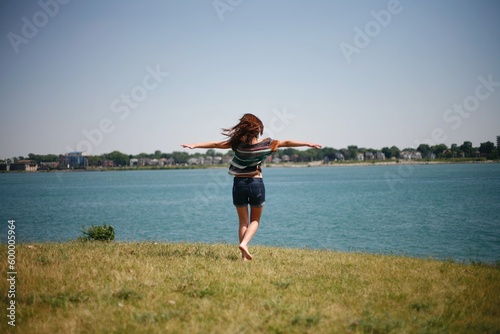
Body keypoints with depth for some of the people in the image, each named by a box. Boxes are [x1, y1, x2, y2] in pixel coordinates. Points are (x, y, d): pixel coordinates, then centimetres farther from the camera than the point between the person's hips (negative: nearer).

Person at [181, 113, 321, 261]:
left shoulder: (238, 143, -8)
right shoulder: (266, 143, -5)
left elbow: (215, 144, -10)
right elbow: (286, 143, 3)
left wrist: (194, 145, -7)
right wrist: (308, 144, 12)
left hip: (239, 183, 1)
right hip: (256, 183, 0)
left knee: (243, 221, 12)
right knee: (255, 220, 15)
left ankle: (244, 256, 7)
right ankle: (244, 243, -11)